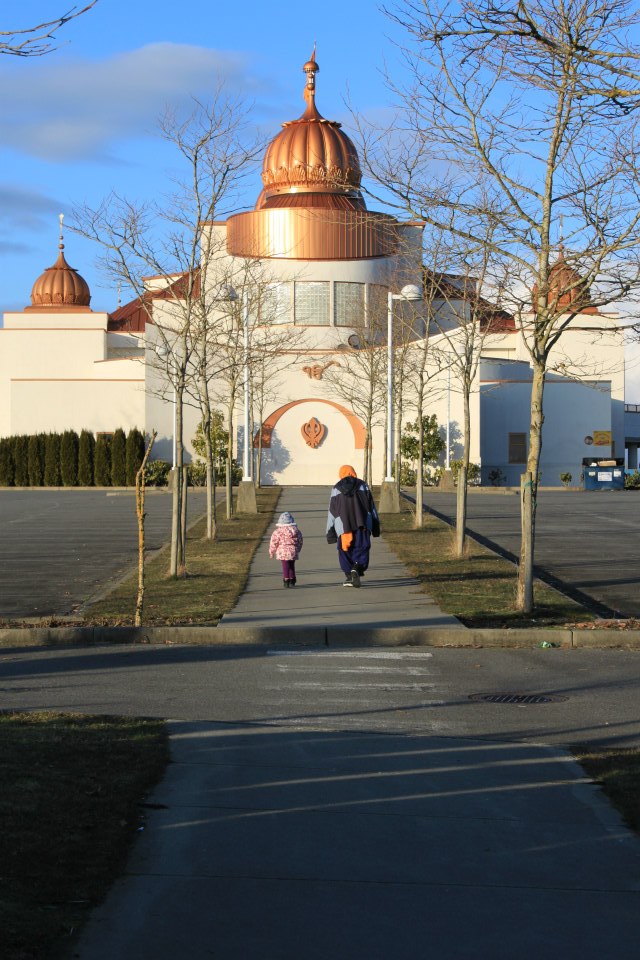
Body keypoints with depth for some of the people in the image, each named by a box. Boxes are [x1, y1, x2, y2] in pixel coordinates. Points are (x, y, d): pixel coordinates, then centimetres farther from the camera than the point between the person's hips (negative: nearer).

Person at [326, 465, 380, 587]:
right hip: (362, 526, 0)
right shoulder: (363, 486, 7)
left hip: (343, 526, 0)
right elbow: (372, 507, 7)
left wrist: (330, 532, 8)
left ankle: (349, 576, 10)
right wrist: (376, 526, 12)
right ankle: (356, 569, -23)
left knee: (345, 551, 12)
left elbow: (332, 512, 5)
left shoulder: (336, 489, 6)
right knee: (361, 549, 2)